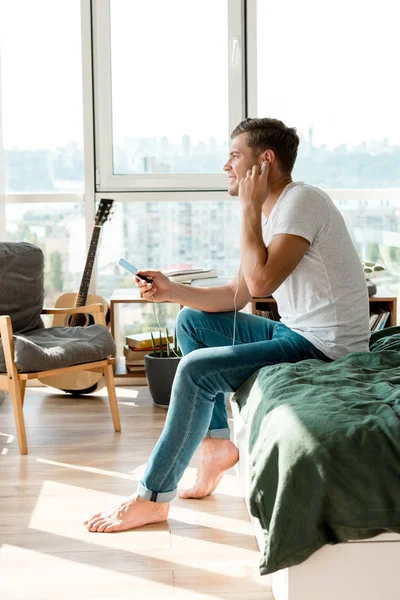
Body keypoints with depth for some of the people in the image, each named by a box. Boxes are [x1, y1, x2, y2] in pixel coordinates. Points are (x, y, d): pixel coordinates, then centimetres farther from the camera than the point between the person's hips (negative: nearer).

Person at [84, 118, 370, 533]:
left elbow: (260, 281, -27)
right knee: (192, 321, 13)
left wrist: (249, 208, -17)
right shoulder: (271, 212, 13)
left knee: (197, 370, -20)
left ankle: (152, 498, -9)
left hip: (327, 347, -10)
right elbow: (236, 295, 13)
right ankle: (217, 443, 12)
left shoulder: (301, 202, -17)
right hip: (294, 332, 10)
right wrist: (172, 292, 0)